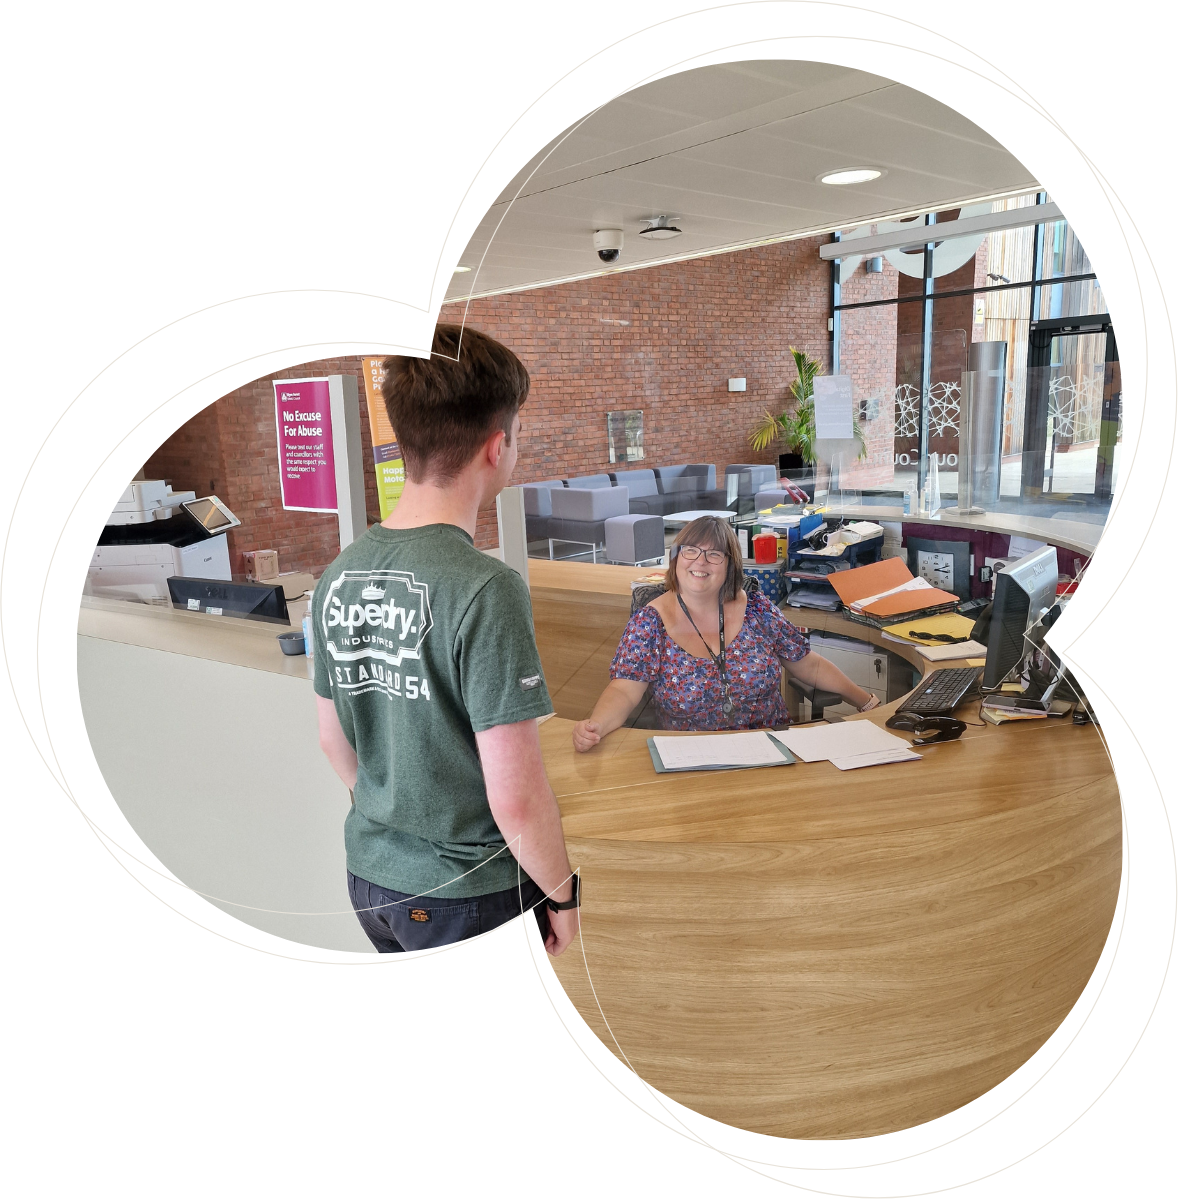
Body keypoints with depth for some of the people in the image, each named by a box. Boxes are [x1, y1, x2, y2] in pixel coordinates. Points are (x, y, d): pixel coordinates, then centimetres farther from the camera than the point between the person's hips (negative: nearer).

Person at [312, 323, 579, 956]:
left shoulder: (337, 577, -4)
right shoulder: (486, 588, -26)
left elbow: (333, 739, 8)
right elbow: (515, 796, -25)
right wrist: (562, 894, -8)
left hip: (370, 875, 6)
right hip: (471, 896, -6)